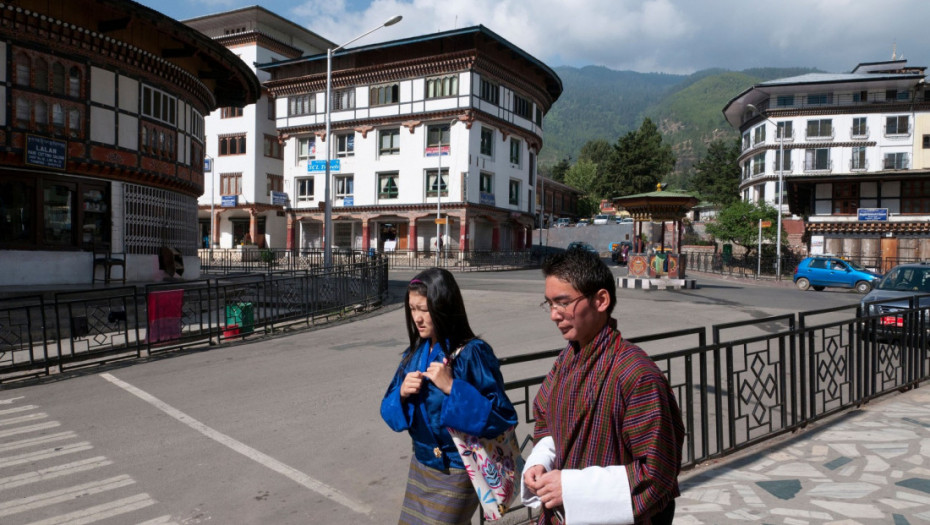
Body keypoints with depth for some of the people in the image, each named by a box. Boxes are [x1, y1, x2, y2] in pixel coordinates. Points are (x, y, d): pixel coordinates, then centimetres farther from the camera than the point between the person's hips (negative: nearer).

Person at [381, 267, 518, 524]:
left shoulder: (472, 353, -20)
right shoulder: (415, 354, -1)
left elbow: (502, 416, -24)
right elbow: (390, 411, 6)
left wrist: (451, 388, -30)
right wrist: (402, 393, -15)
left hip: (456, 473, -6)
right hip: (420, 464, 7)